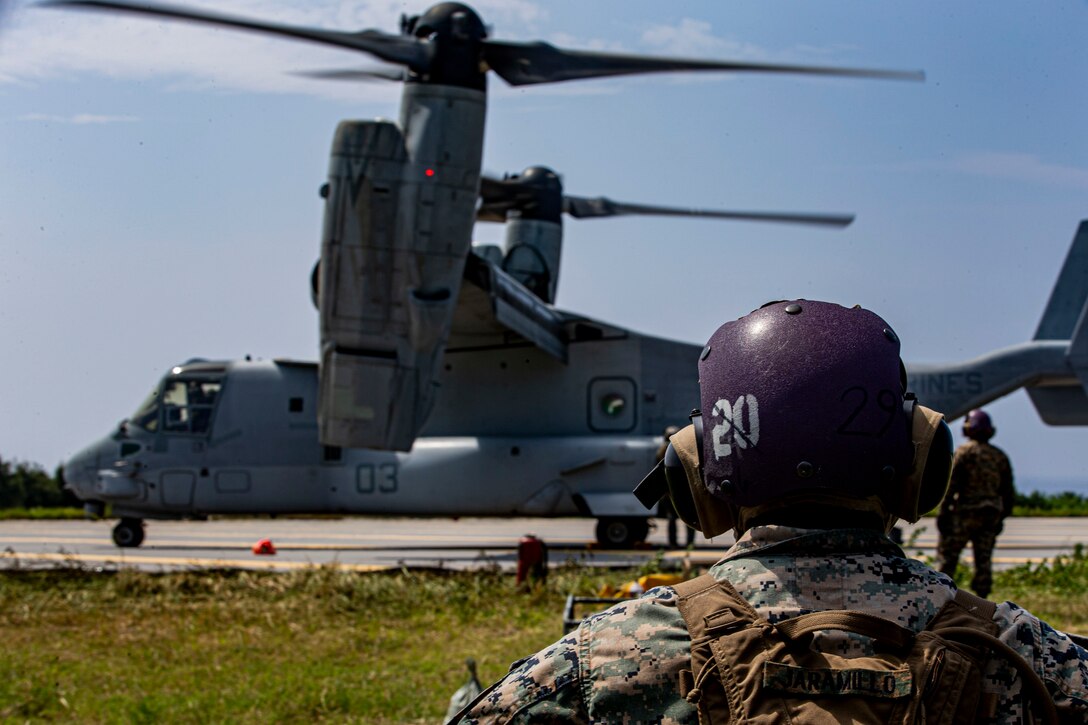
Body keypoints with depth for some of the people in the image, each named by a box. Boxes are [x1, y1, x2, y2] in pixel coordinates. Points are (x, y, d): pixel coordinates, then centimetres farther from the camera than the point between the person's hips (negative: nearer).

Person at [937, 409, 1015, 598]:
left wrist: (943, 511, -10)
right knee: (984, 559, 7)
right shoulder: (1000, 456, 11)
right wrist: (1002, 516, 20)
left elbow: (952, 484, -13)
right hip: (991, 515, 5)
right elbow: (1008, 491, 13)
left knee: (947, 554, 0)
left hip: (965, 512, -5)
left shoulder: (964, 452, -7)